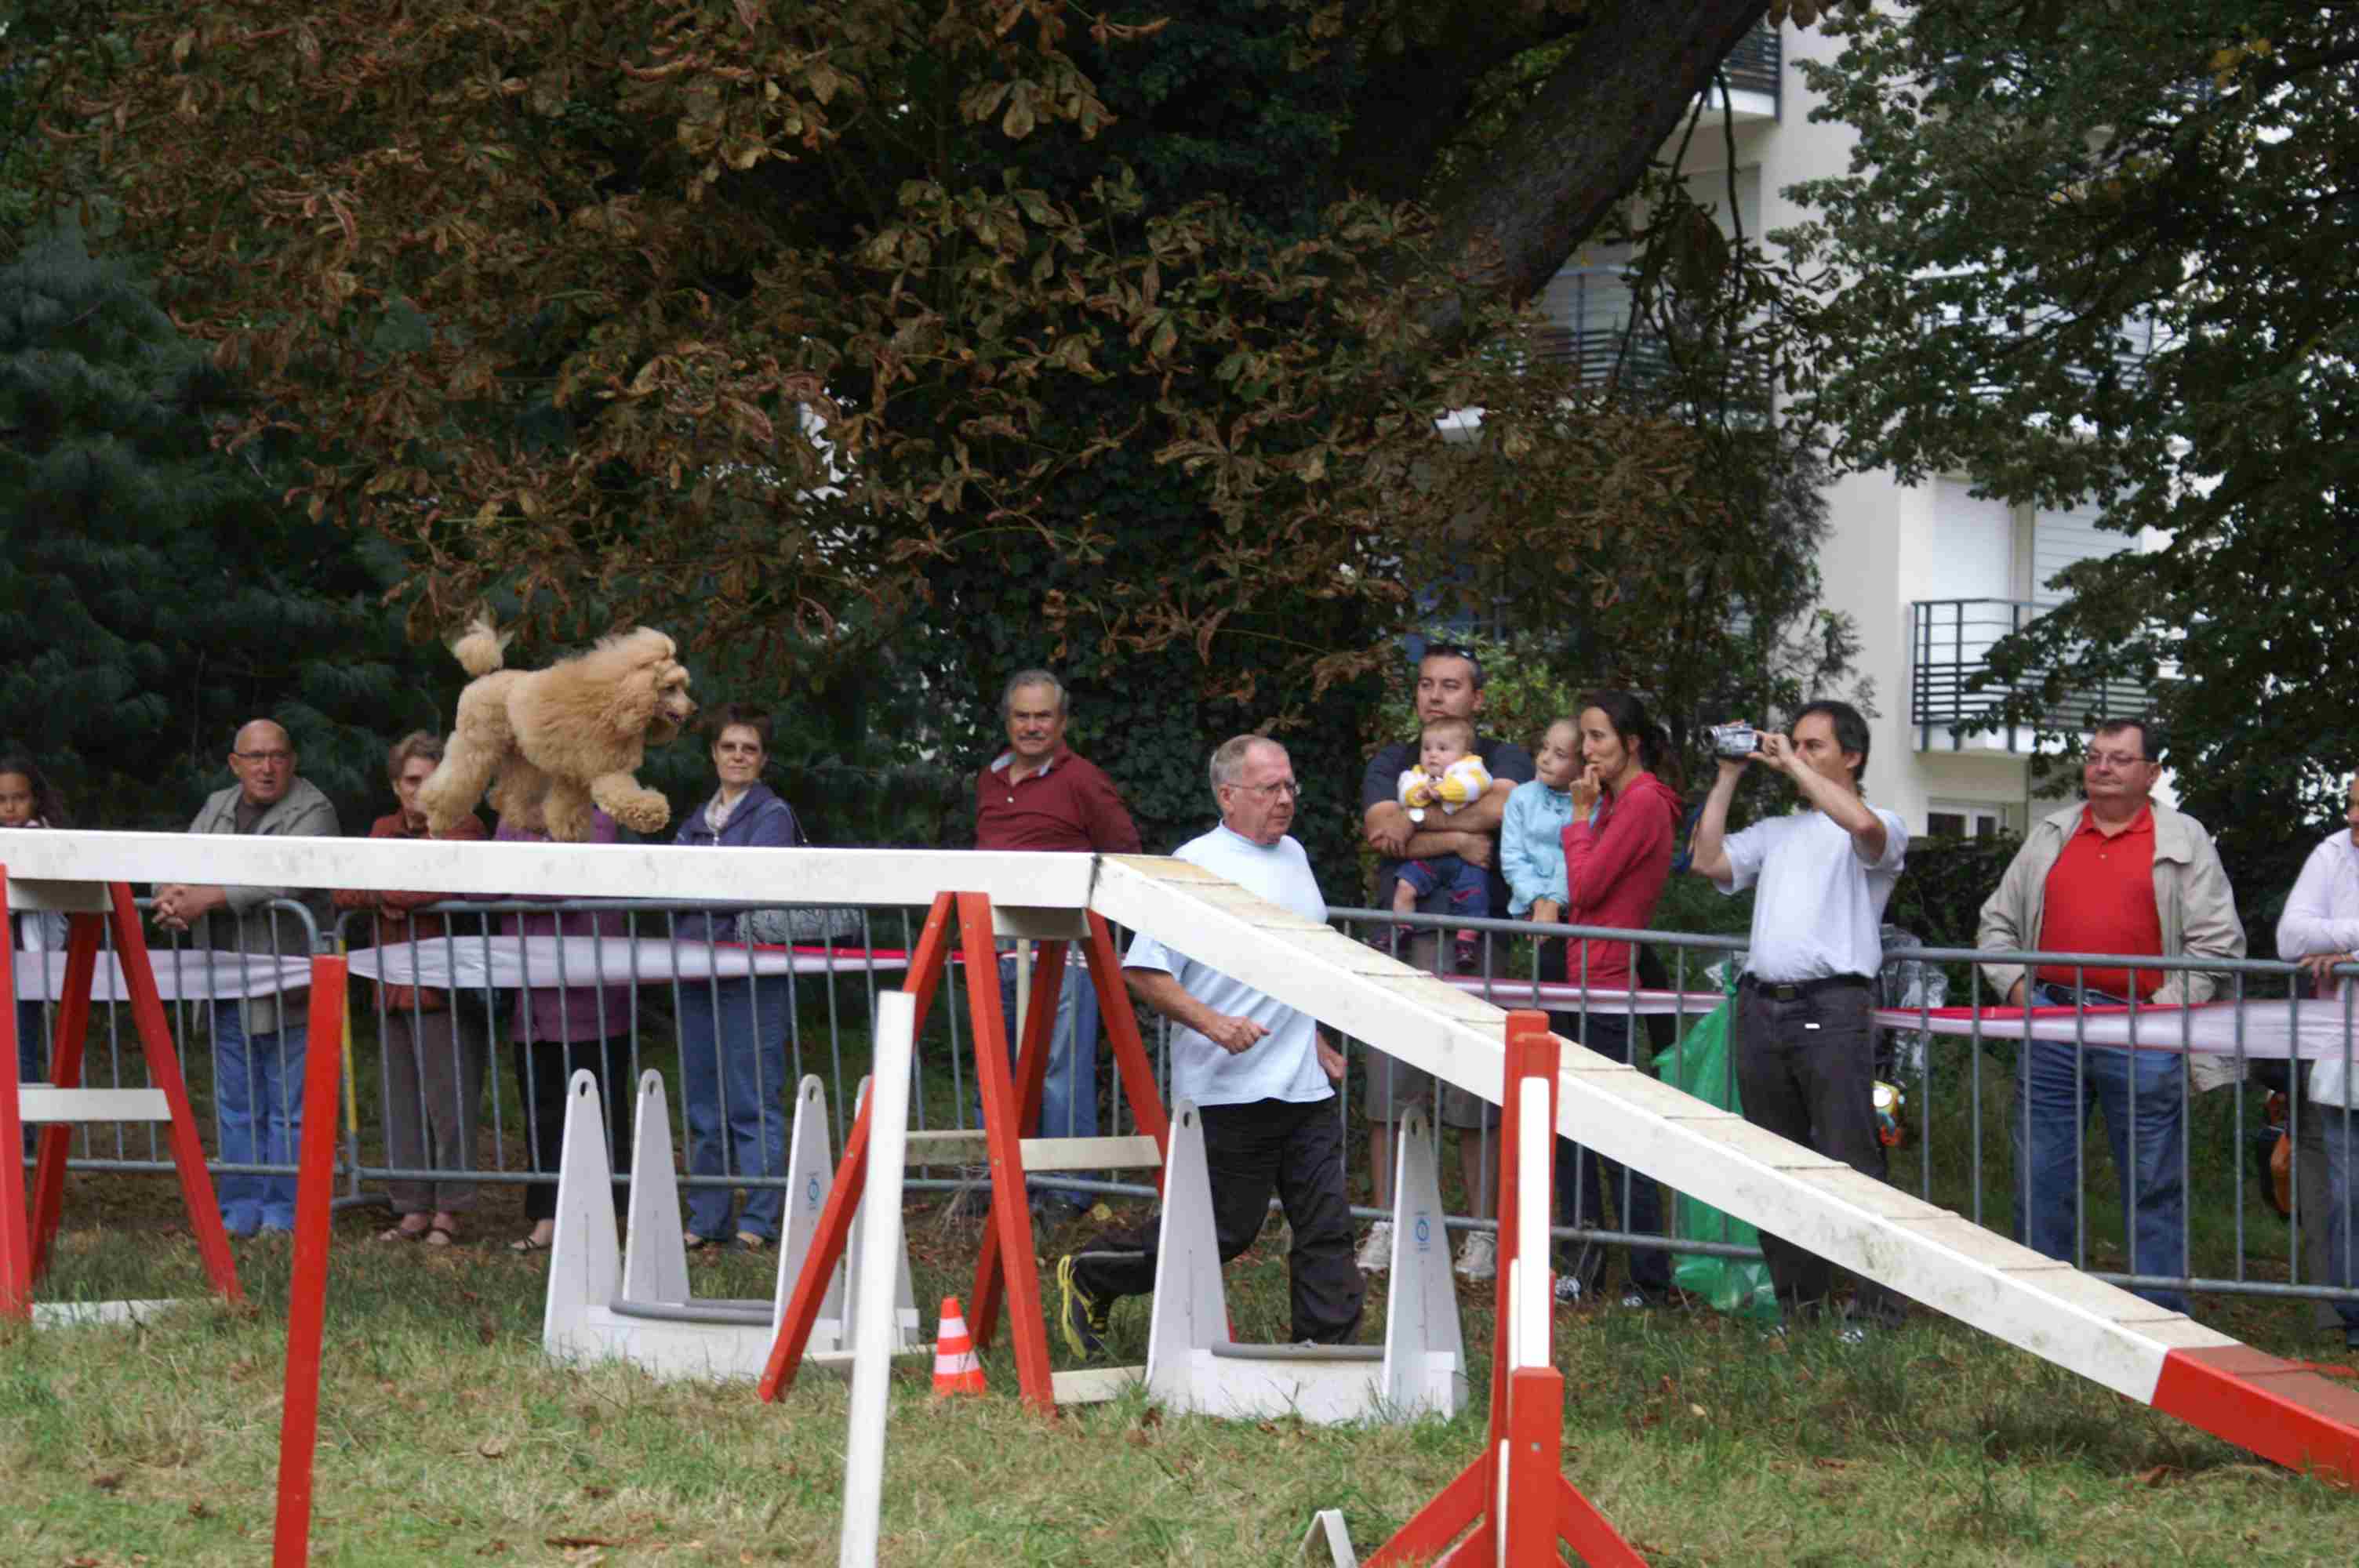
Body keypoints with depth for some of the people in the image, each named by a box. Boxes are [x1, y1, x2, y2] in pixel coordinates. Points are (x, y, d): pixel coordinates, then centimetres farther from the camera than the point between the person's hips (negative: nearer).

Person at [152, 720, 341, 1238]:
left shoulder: (312, 812, -6)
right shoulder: (217, 808, 17)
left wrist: (209, 899, -27)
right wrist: (173, 894, -14)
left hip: (285, 993, -7)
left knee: (287, 1106, -4)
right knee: (236, 1107, 11)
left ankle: (283, 1215, -1)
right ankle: (240, 1211, 16)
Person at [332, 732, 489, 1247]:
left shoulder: (462, 827, -3)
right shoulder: (385, 830, 18)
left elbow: (448, 883, -19)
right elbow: (345, 891, 10)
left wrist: (385, 892, -11)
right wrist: (379, 898, -11)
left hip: (445, 990, -7)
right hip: (395, 988, 7)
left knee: (449, 1099, -6)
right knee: (402, 1102, 9)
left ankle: (448, 1210, -1)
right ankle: (413, 1208, 15)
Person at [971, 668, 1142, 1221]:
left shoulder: (1081, 780, -4)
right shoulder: (989, 781, 17)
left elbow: (1125, 856, -1)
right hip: (996, 950, 7)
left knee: (1061, 1071, -6)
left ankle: (1068, 1190, -1)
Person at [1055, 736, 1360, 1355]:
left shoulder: (1295, 858, 15)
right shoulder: (1195, 866, -11)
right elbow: (1143, 973, -15)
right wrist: (1210, 1023, -25)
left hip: (1305, 1087, 7)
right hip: (1231, 1089, -7)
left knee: (1325, 1223, 2)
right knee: (1225, 1228, 0)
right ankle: (1088, 1277, 16)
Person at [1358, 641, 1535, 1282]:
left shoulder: (1504, 759, 10)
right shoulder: (1391, 762, 17)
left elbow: (1499, 808, -12)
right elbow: (1382, 833, 0)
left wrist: (1413, 825, -3)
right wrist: (1455, 839, -11)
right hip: (1400, 934, 2)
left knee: (1477, 1097, -4)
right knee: (1389, 1089, 0)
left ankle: (1482, 1232, 2)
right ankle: (1385, 1229, 6)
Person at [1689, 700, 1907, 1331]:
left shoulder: (1881, 827, 4)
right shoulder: (1778, 832, 24)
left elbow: (1862, 825, -20)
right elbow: (1709, 861, 13)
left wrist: (1794, 765, -10)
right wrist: (1728, 776, 12)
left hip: (1831, 1008, -7)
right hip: (1761, 1006, 7)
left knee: (1849, 1162, -10)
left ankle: (1876, 1307, -8)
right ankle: (1797, 1300, 15)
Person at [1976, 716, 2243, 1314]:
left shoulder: (2183, 840, 5)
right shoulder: (2051, 835, 16)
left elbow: (2217, 939, 0)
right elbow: (1997, 922, 20)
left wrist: (2171, 1003, -8)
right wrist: (2014, 984, 5)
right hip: (2051, 1024, 3)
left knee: (2154, 1185, 1)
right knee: (2040, 1180, 4)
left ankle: (2161, 1316, 5)